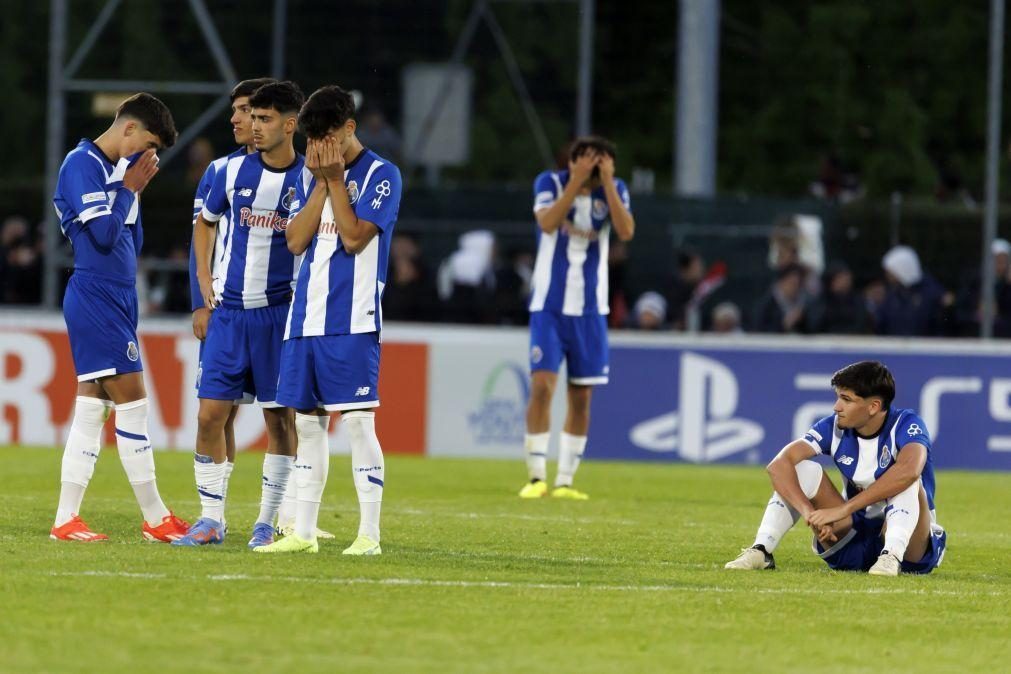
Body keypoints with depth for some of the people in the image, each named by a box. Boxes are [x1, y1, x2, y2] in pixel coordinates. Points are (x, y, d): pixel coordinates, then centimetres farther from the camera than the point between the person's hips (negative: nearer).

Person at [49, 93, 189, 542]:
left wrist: (135, 191, 8)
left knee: (92, 406, 7)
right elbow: (103, 234, -19)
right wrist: (129, 189, -8)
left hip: (117, 298, 9)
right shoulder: (82, 164, -11)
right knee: (132, 402, -7)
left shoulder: (119, 168, 16)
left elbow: (132, 244, 18)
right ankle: (155, 518, -3)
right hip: (95, 297, -9)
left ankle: (66, 519, 7)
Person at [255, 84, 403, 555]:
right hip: (306, 318, 6)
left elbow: (354, 237, -14)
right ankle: (303, 533, 14)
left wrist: (336, 180, -9)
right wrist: (321, 182, -3)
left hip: (352, 322, -6)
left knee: (358, 420, -8)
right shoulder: (310, 174, 14)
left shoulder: (380, 175, -4)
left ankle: (369, 534, -5)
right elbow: (296, 240, 3)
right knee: (306, 422, 9)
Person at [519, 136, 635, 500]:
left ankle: (565, 481, 11)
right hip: (549, 305, -3)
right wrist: (577, 181, -27)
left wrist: (606, 182, -21)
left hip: (590, 309, 3)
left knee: (581, 396, 4)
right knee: (542, 385, -14)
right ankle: (536, 477, -8)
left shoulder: (614, 190, -1)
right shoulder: (550, 182, -6)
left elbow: (626, 231, -18)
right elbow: (547, 222, -24)